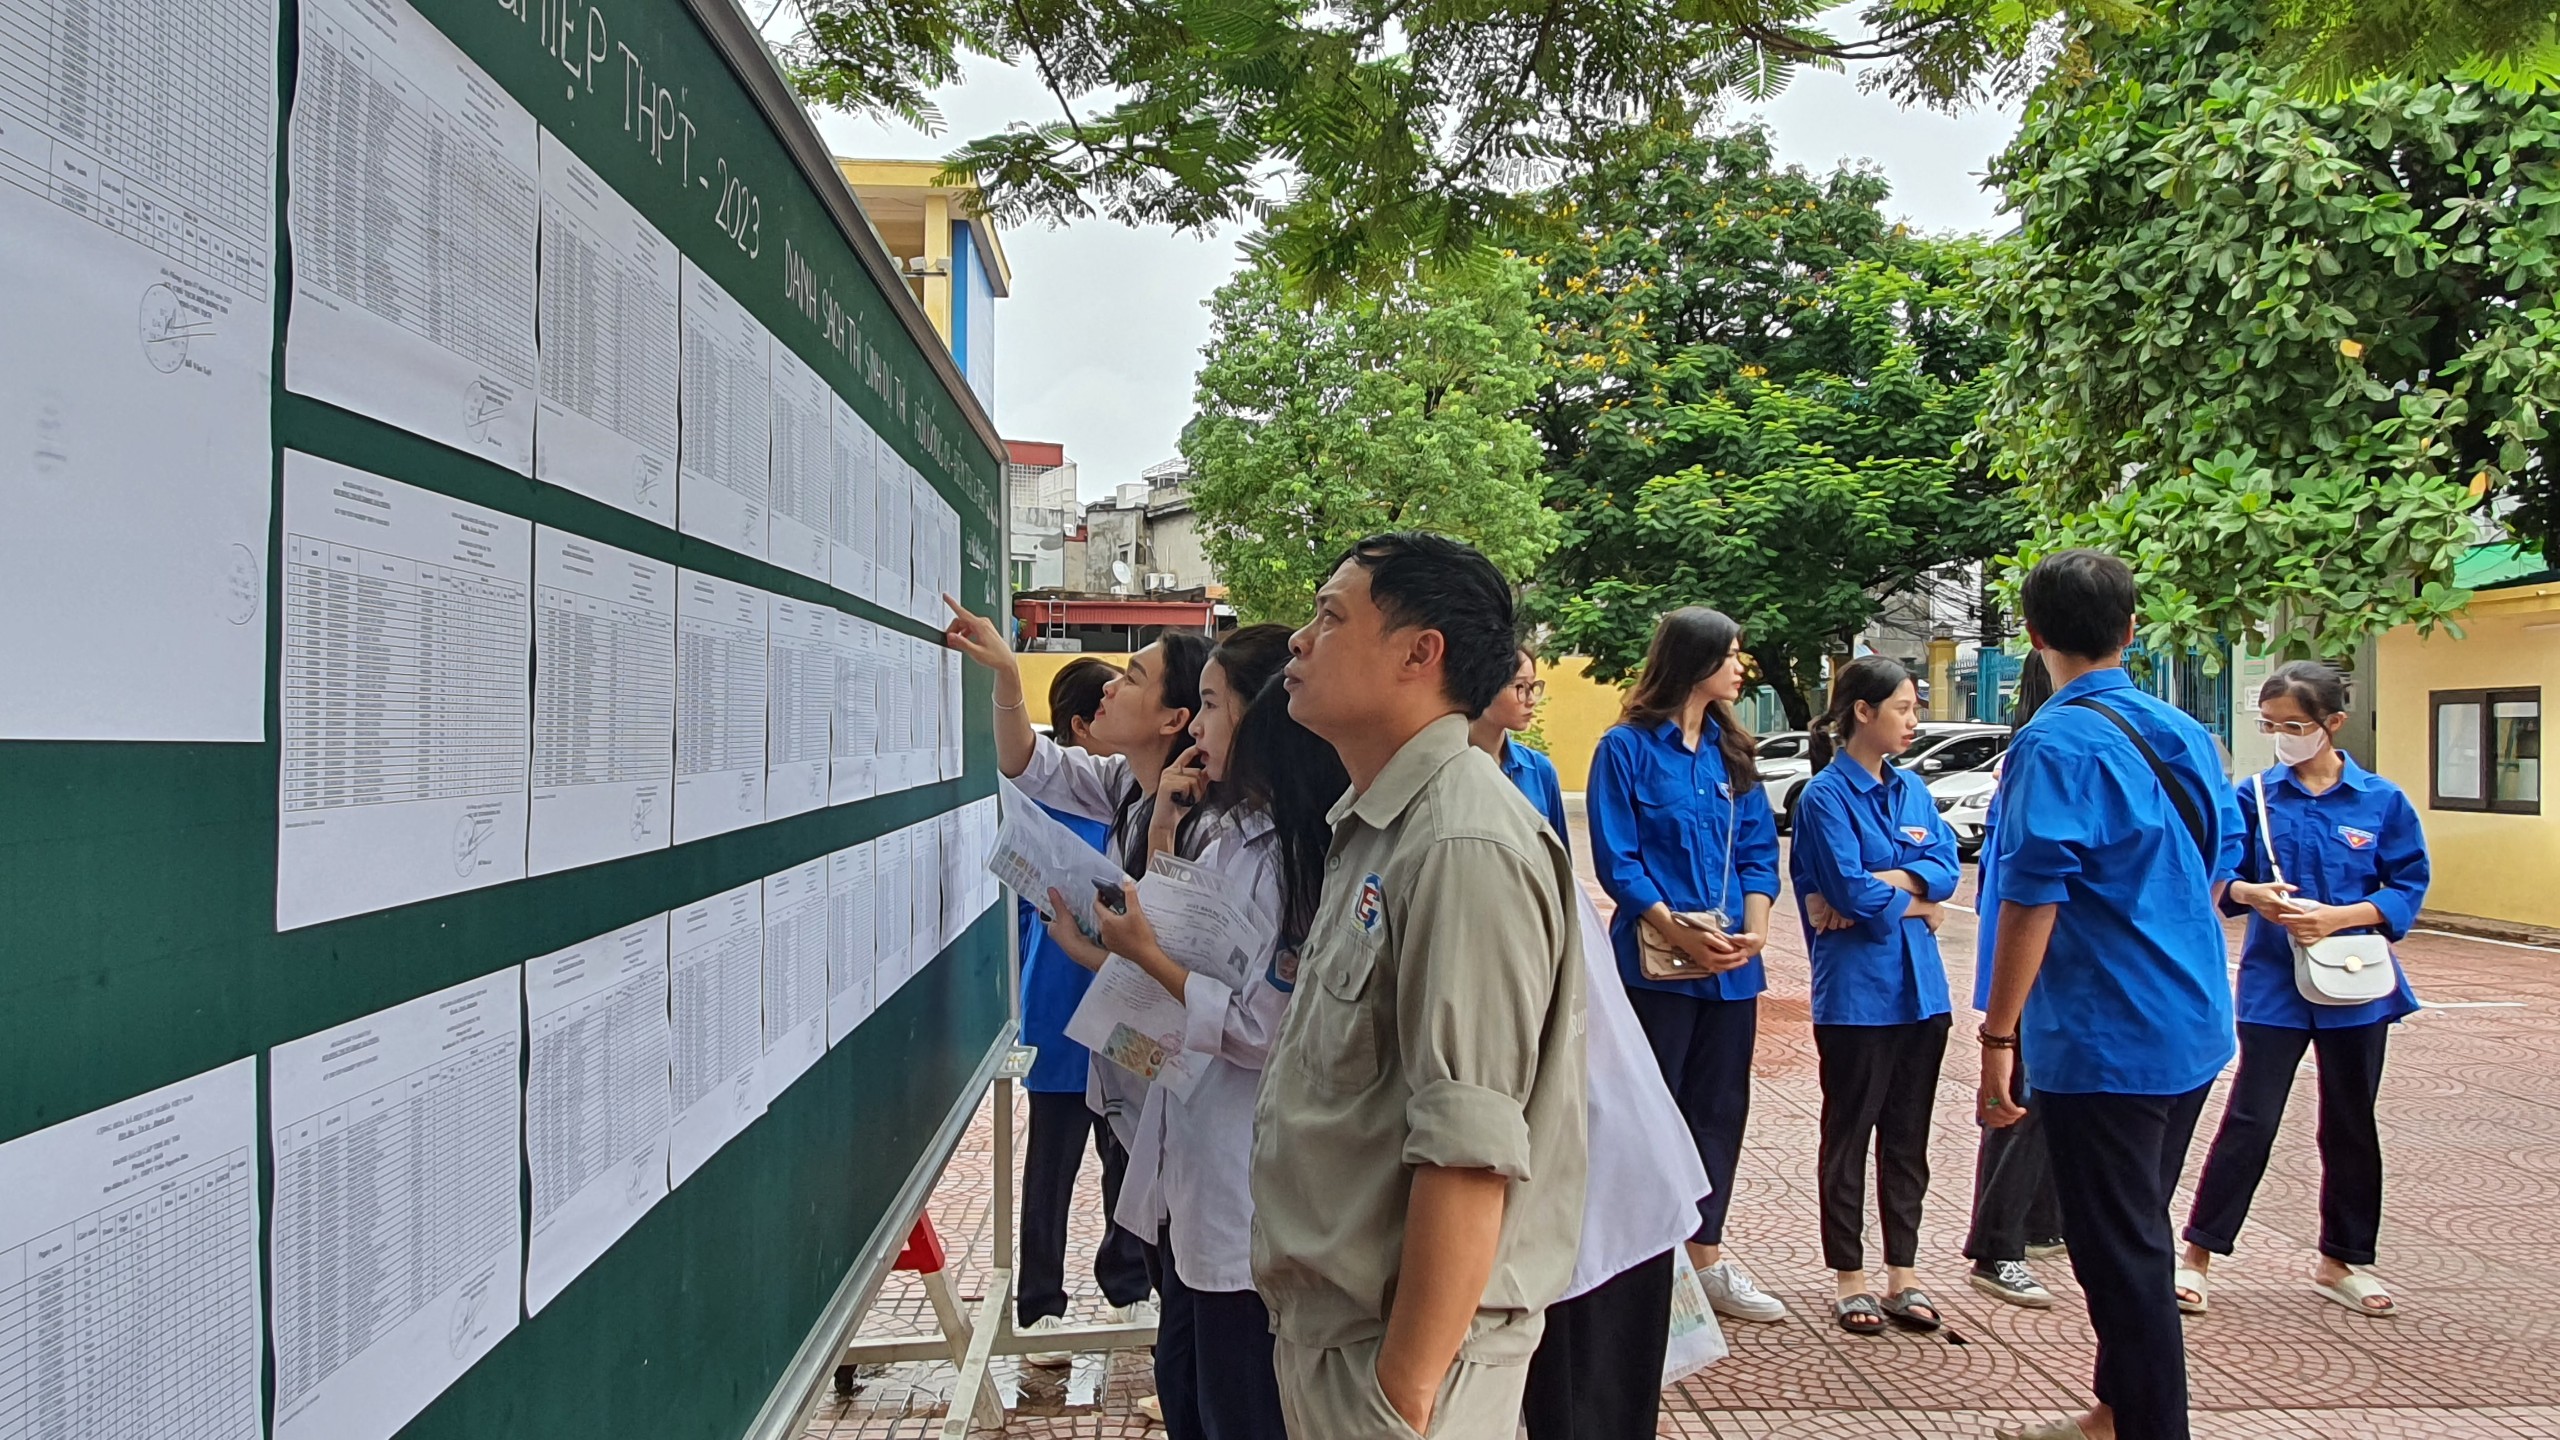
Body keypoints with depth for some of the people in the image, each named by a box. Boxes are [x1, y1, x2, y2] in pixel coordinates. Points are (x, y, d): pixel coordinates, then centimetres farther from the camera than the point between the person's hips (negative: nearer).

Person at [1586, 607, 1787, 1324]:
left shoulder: (1730, 751, 11)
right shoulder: (1628, 747, -7)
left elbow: (1758, 851, 9)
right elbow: (1617, 860, -11)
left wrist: (1754, 931, -6)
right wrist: (1679, 933, -18)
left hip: (1731, 966, 6)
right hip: (1656, 962, -6)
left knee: (1721, 1107, 12)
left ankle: (1706, 1254, 25)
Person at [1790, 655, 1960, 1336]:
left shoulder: (1911, 788, 10)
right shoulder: (1826, 795, -10)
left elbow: (1945, 866, -2)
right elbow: (1850, 891, -17)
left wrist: (1876, 884, -16)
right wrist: (1916, 904, -2)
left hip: (1920, 988, 6)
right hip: (1856, 991, -6)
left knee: (1908, 1135, 12)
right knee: (1850, 1133, 6)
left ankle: (1903, 1273, 22)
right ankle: (1850, 1278, 17)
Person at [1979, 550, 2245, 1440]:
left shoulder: (2057, 744, -17)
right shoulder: (2184, 735, 7)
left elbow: (2034, 899, -21)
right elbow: (2218, 869, 17)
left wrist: (1998, 1038, -17)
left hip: (2103, 1036, -9)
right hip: (2192, 1029, 9)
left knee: (2122, 1254, 2)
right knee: (2137, 1235, 21)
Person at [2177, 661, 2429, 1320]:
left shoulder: (2382, 801, -3)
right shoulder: (2256, 795, -3)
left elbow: (2408, 888, -2)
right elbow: (2224, 878, 3)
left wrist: (2337, 917, -17)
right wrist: (2253, 895, -19)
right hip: (2274, 983, -1)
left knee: (2351, 1126, 13)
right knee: (2250, 1120, -2)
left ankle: (2342, 1261, 30)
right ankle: (2198, 1253, 7)